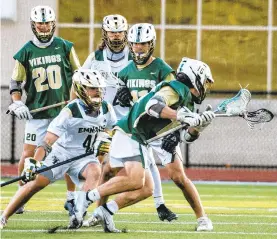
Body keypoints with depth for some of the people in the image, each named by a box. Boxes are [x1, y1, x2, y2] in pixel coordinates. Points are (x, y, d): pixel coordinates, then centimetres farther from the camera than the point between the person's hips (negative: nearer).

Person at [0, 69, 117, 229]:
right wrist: (34, 162, -35)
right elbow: (48, 141, -24)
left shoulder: (106, 109, -5)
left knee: (95, 172, -30)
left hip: (85, 156, 3)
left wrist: (104, 139, -3)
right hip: (61, 154, -3)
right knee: (36, 183, -15)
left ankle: (77, 216, -34)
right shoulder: (70, 112, -21)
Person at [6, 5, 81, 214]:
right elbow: (15, 83, 9)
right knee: (29, 154, -5)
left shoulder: (65, 47, 3)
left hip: (63, 110, 0)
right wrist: (17, 105, -5)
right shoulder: (26, 52, 2)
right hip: (37, 111, 0)